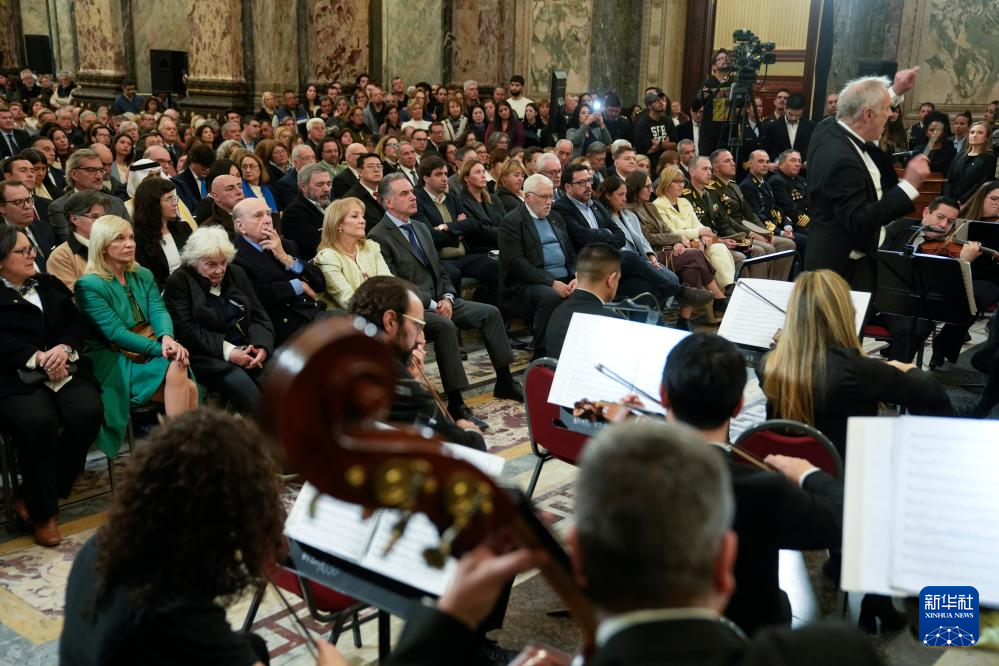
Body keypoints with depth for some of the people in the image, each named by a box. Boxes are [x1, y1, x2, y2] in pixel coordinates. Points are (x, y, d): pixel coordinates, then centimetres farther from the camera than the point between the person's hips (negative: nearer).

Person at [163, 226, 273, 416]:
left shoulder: (236, 274, 16)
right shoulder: (178, 281, 0)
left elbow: (259, 316, 13)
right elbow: (186, 330, -10)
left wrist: (261, 346, -9)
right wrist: (227, 351, -18)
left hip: (247, 349, 5)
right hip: (208, 356, -5)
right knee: (248, 393, -32)